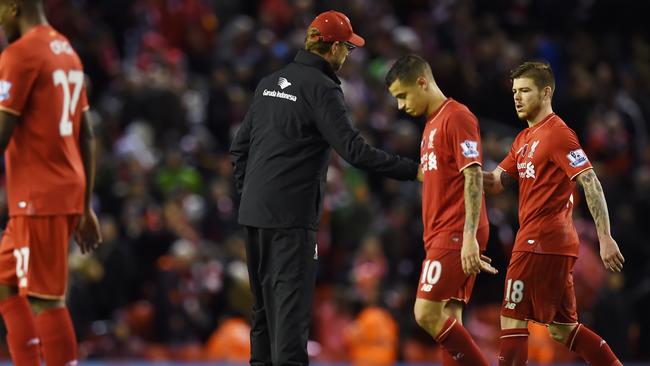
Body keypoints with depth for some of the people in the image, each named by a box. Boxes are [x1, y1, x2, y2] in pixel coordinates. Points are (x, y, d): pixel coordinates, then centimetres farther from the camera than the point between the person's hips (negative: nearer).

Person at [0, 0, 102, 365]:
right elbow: (87, 137, 18)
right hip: (70, 194, 9)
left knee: (46, 301, -7)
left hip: (38, 199, -9)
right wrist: (85, 207, 22)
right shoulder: (67, 51, 15)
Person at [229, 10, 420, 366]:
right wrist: (413, 170, -15)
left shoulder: (270, 83, 14)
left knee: (265, 303, 15)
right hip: (291, 216, -8)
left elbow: (239, 146, 18)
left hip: (253, 213, 8)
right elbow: (354, 150, -17)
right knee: (292, 301, -9)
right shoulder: (321, 88, -10)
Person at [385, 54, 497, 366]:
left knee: (427, 314, -15)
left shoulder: (457, 117, -10)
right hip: (441, 235, 10)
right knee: (447, 321, 4)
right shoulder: (432, 124, 20)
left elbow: (473, 177, -17)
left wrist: (469, 237, -24)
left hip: (455, 235, -10)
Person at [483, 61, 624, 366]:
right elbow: (496, 181, 18)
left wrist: (605, 237, -23)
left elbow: (590, 183, -17)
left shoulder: (557, 133, -10)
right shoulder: (525, 139, 18)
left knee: (513, 319, -6)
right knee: (562, 328, 11)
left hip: (541, 242, -9)